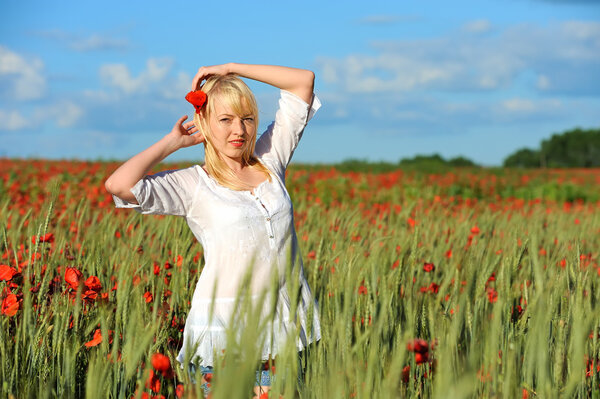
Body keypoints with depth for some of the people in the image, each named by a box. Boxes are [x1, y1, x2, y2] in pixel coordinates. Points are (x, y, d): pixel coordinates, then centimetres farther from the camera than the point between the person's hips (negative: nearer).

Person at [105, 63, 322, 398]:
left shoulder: (270, 160, 9)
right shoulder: (193, 184, -2)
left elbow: (304, 81, 11)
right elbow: (118, 185, -17)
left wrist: (231, 68, 6)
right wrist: (173, 142, -4)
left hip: (283, 322, 4)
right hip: (227, 327, -3)